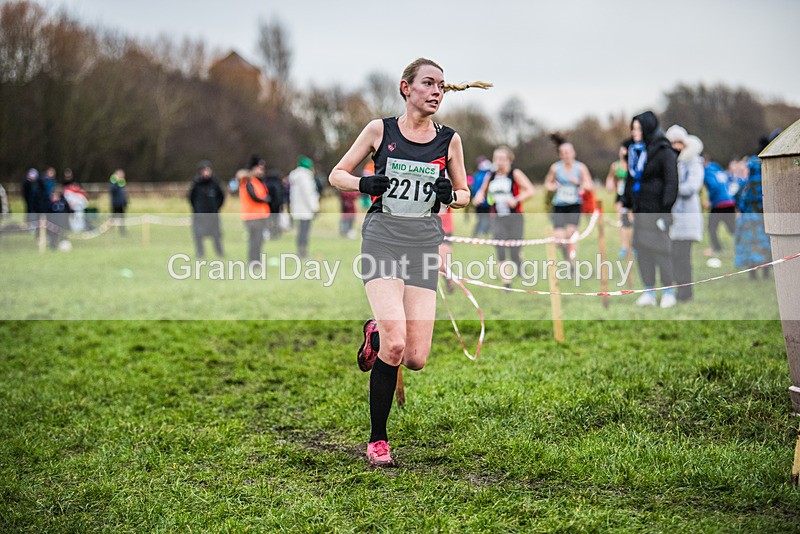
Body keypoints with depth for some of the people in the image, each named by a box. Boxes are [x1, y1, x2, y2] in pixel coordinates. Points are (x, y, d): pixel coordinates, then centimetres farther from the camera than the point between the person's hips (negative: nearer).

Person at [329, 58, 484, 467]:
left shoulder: (449, 139, 9)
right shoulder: (380, 129, 4)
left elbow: (465, 194, 19)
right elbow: (337, 175, 10)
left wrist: (450, 195, -5)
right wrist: (364, 183, -11)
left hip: (424, 245, 3)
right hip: (382, 239, -3)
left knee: (416, 359, -6)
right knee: (395, 345, -20)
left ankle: (376, 335, 31)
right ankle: (377, 440, -2)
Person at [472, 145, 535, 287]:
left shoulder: (515, 174, -3)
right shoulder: (490, 176, 8)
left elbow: (530, 190, -8)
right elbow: (482, 191, 25)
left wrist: (516, 200, -22)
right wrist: (479, 197, 2)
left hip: (515, 218, -3)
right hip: (497, 219, 3)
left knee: (514, 254, -3)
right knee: (500, 253, -7)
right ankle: (506, 283, -1)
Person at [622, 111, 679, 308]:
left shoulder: (664, 151, -10)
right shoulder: (635, 151, 13)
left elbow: (671, 181, -13)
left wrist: (665, 211, -18)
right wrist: (626, 203, 15)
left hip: (656, 209, -7)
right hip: (640, 209, 7)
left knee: (660, 250, -6)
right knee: (641, 249, 5)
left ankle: (669, 292, 6)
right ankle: (648, 293, 12)